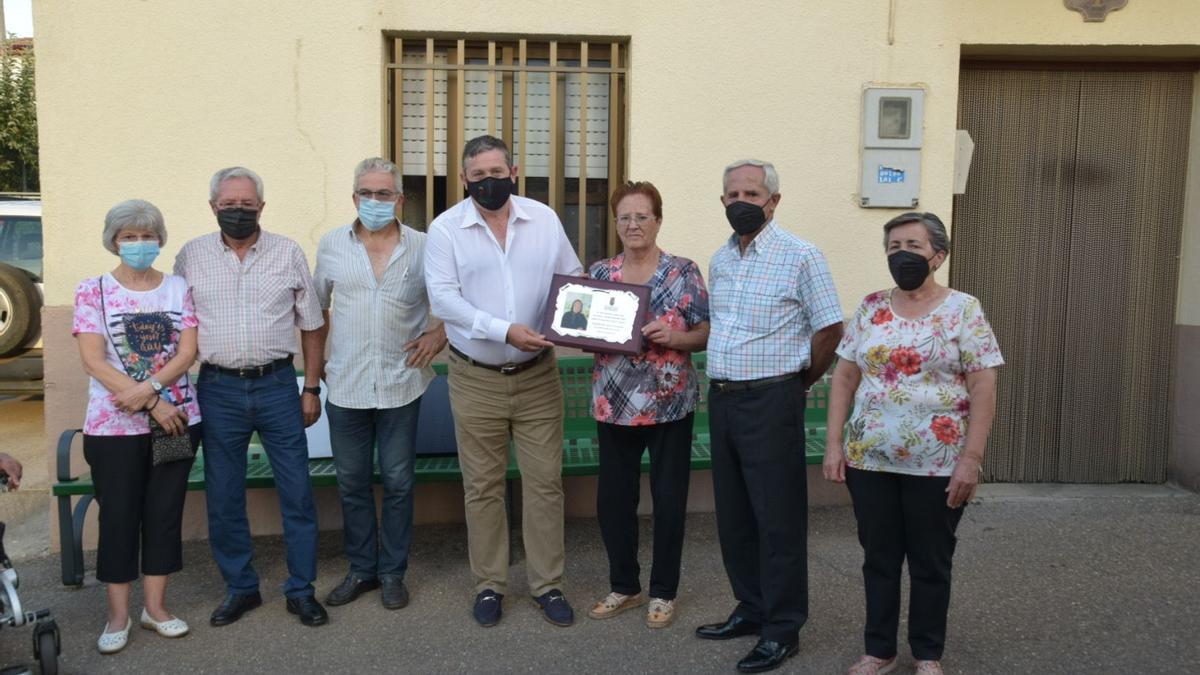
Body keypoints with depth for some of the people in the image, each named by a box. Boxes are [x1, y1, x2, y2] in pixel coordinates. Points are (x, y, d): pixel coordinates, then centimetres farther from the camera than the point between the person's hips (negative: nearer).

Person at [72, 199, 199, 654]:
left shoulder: (178, 288, 5)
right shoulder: (92, 291, -1)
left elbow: (187, 352, -1)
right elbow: (93, 361, -9)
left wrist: (148, 388, -18)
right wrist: (152, 404, -15)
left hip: (177, 418, 2)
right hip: (114, 425, -2)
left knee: (165, 512, 8)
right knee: (118, 516, 5)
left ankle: (155, 607, 21)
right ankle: (118, 616, 18)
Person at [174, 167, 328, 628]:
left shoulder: (288, 254, 3)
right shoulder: (192, 257, 4)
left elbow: (310, 326, 7)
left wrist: (312, 388, 4)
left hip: (277, 385, -1)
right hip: (218, 389, 1)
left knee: (296, 491, 2)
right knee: (223, 496, 8)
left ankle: (301, 590, 16)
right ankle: (240, 588, 25)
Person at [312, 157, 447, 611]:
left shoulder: (423, 247, -1)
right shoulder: (331, 245, 4)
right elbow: (316, 306, 13)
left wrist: (438, 335, -7)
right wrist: (316, 359, 7)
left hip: (401, 385, -1)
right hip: (346, 386, 2)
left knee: (398, 482, 7)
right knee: (352, 483, 11)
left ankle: (392, 573, 22)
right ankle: (361, 569, 27)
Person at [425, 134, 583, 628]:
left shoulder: (544, 219, 2)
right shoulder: (445, 229, -5)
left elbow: (574, 280, 9)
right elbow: (443, 299, -15)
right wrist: (505, 331, -25)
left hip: (538, 375, 2)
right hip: (475, 379, -1)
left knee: (545, 481, 6)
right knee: (483, 487, 9)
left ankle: (547, 584, 20)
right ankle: (489, 585, 24)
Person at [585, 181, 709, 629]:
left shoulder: (683, 273, -3)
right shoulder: (599, 273, 6)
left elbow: (707, 334, -3)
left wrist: (674, 337, -21)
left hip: (670, 403, -3)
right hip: (614, 403, 3)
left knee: (668, 499, 6)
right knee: (613, 497, 9)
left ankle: (663, 592, 23)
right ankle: (624, 586, 28)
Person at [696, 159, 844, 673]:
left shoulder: (800, 256, -9)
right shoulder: (720, 260, 12)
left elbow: (830, 329, -7)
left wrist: (799, 381, 0)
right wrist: (725, 383, 16)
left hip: (771, 401, -7)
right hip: (721, 399, 7)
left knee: (778, 517, 0)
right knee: (733, 513, 13)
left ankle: (782, 629, 12)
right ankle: (751, 609, 28)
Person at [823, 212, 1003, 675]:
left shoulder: (963, 310, -5)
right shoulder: (870, 308, 5)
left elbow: (983, 388, -8)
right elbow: (844, 378, 7)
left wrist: (971, 458, -14)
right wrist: (834, 444, 0)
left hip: (937, 464, -3)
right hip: (869, 459, 3)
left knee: (931, 562, 10)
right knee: (878, 558, 12)